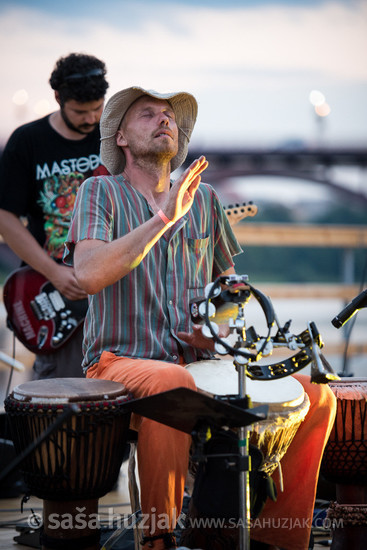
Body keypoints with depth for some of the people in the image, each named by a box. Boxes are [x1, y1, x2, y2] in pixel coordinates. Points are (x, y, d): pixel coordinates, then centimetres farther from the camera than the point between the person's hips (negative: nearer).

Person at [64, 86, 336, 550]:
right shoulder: (101, 193, 1)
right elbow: (88, 275, -18)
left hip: (198, 362, 5)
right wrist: (164, 217, -21)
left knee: (315, 395, -13)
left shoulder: (203, 199, 16)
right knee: (172, 386, -39)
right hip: (121, 360, -5)